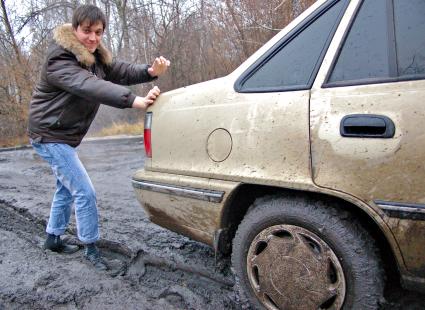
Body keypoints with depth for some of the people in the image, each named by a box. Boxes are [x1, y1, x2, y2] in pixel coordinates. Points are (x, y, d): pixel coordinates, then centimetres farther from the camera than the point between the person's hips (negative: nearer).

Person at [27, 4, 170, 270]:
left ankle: (53, 238, 37)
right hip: (50, 136, -9)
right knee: (85, 192, -10)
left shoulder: (95, 57, 4)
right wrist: (135, 101, -53)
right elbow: (90, 86, -40)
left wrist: (150, 72, -27)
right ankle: (91, 248, 5)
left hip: (65, 136, 9)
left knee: (67, 189, 20)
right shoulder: (60, 59, -23)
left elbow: (120, 71, -6)